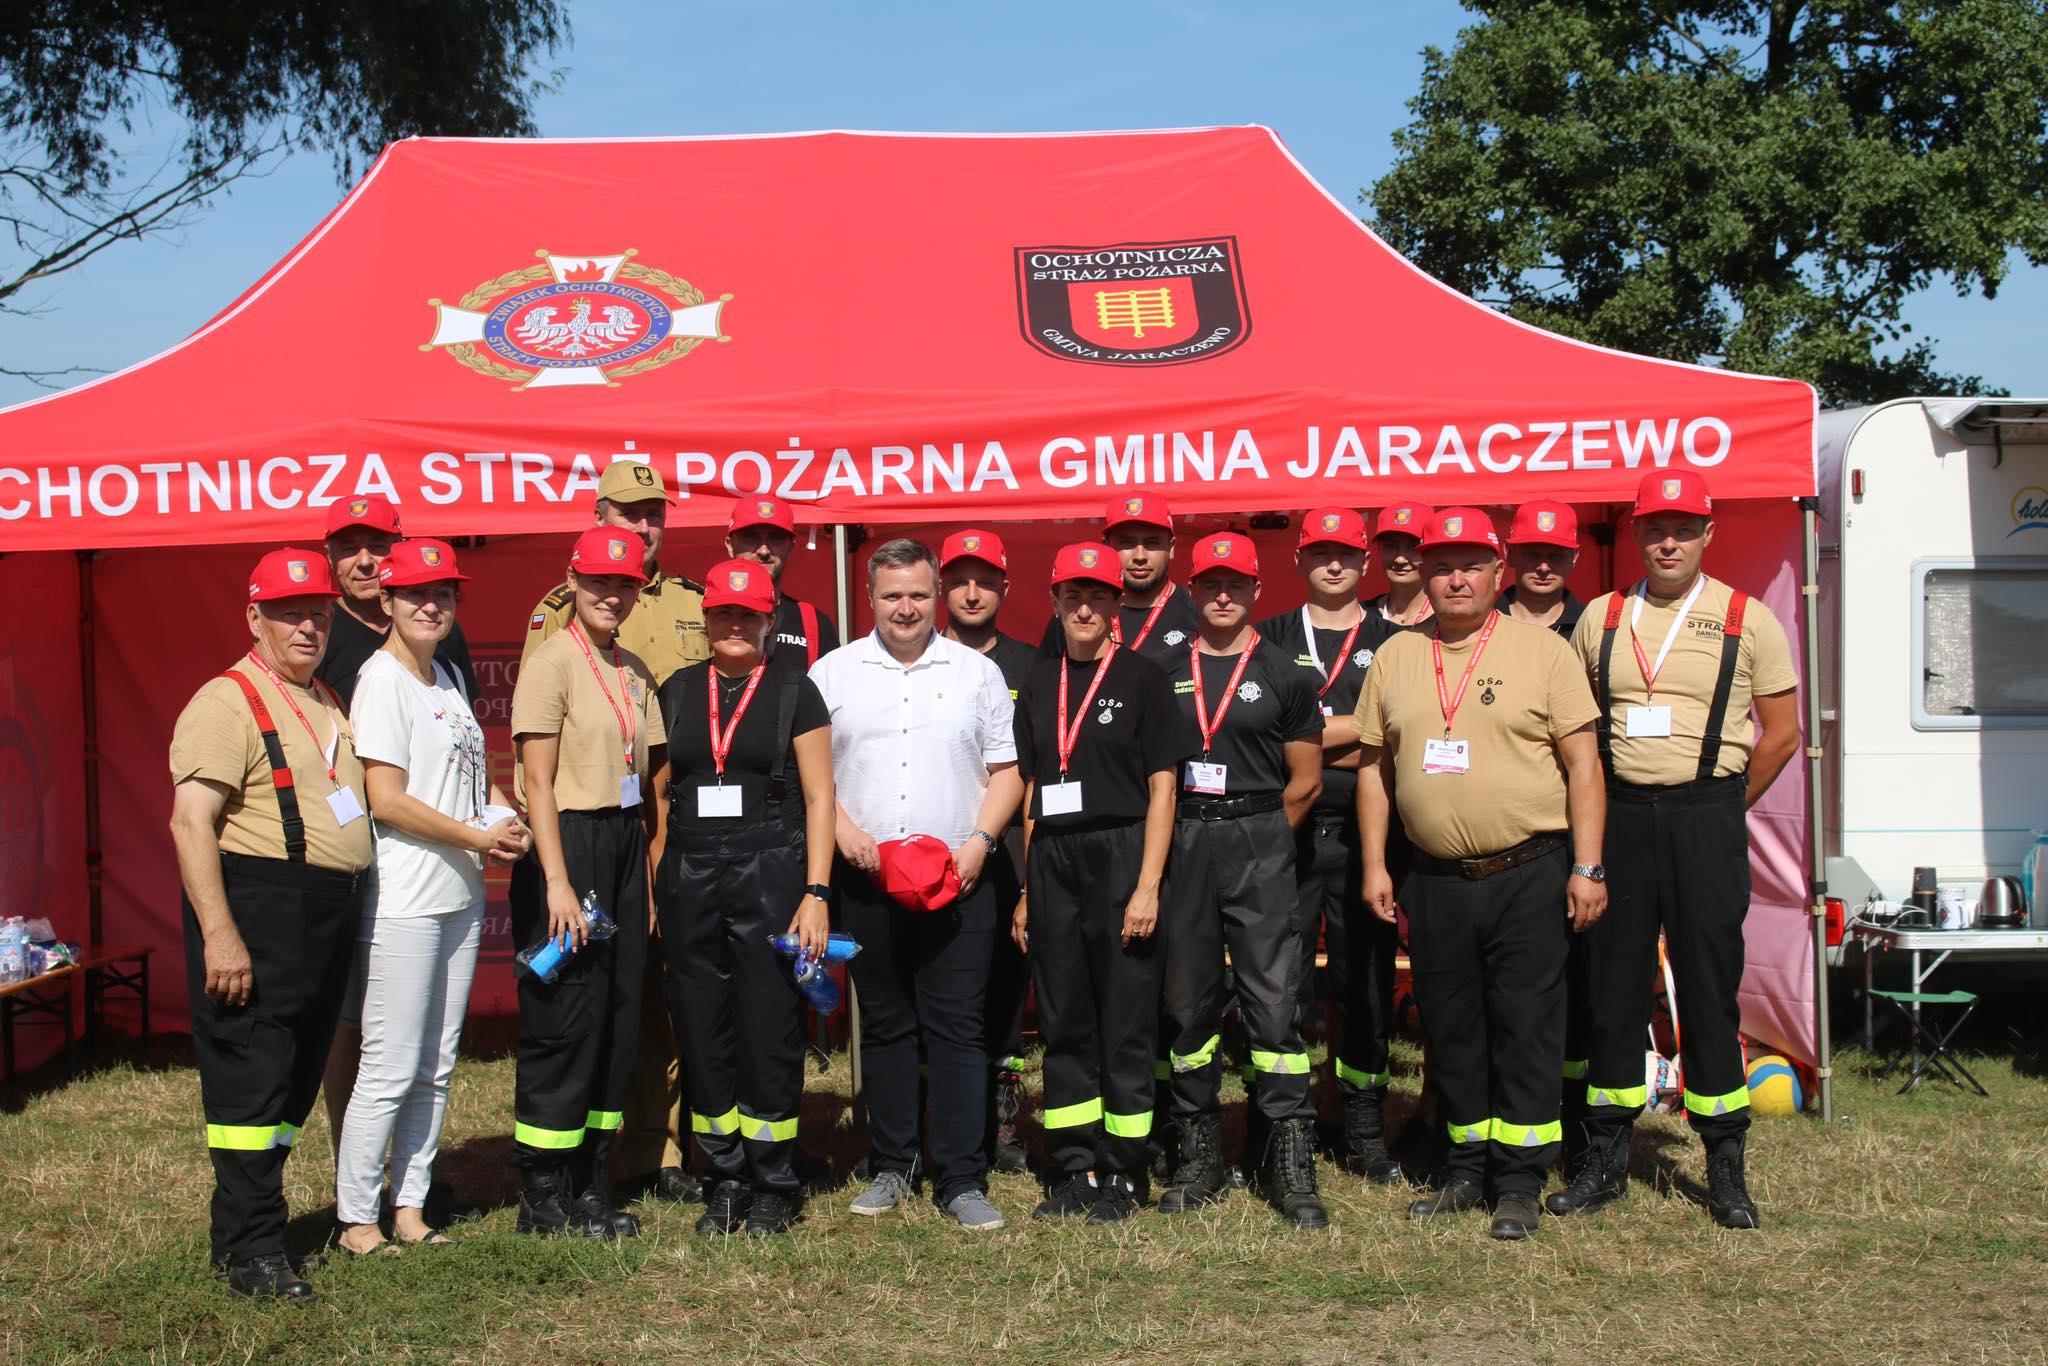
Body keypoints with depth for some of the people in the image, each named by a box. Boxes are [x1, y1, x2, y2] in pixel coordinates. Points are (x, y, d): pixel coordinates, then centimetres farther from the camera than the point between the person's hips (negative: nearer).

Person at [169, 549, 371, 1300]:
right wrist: (219, 934, -23)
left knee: (297, 1079, 14)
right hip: (258, 908, -9)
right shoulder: (227, 702, -9)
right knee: (251, 1081, -4)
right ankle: (252, 1250, 3)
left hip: (329, 917, 9)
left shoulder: (327, 702, 18)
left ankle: (244, 1224, 25)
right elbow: (191, 821, -17)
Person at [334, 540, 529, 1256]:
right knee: (390, 1069, -4)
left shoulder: (447, 677, 15)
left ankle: (409, 1207, 21)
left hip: (460, 896, 8)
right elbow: (387, 800, -16)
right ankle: (356, 1220, 7)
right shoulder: (382, 680, -10)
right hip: (402, 898, -8)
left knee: (435, 1068, 12)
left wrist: (505, 820, 4)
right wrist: (480, 836, -10)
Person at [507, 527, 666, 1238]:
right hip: (568, 844, -7)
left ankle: (587, 1181, 19)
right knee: (564, 1017, -4)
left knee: (618, 1013, 9)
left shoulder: (635, 672, 13)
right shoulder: (552, 662, -8)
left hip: (625, 850, 7)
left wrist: (646, 880, 9)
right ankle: (543, 1194, 7)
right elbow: (537, 784, -12)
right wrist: (558, 883, -18)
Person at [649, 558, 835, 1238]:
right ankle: (725, 1178, 18)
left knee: (770, 1030, -1)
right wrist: (656, 886, 7)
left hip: (770, 872, -3)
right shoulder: (677, 691, 12)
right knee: (701, 1031, 5)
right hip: (690, 876, 3)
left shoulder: (794, 691, 3)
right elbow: (660, 792, 15)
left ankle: (772, 1187, 11)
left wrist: (816, 892, -8)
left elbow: (819, 798, 0)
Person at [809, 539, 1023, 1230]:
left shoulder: (977, 672, 7)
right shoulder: (831, 673, 8)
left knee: (958, 1028, -2)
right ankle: (892, 1167, 21)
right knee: (884, 1025, 10)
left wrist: (979, 841, -7)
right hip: (866, 877, 1)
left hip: (959, 880, -1)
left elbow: (1006, 770, 7)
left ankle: (962, 1179, 4)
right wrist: (841, 826, -8)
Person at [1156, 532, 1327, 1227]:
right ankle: (1199, 1152, 17)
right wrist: (1189, 835, 4)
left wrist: (1256, 836, 3)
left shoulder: (1284, 673, 4)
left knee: (1273, 999, -5)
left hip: (1260, 842, -2)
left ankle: (1289, 1159, 0)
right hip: (1182, 843, 2)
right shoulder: (1166, 673, 9)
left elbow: (1305, 780, 5)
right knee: (1187, 1001, 6)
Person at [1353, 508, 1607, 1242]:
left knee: (1526, 1029, 0)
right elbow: (1373, 765, 12)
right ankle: (1467, 1168, 24)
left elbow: (1582, 762, -2)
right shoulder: (1395, 658, 9)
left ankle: (1519, 1183, 10)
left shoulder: (1543, 650, -1)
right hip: (1435, 879, 4)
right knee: (1450, 1031, 11)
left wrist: (1587, 866, -8)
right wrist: (1374, 865, 7)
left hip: (1529, 874, -3)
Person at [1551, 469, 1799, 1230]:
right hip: (1618, 816, 3)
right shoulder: (1601, 618, 8)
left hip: (1707, 817, -2)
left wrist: (1720, 811, 5)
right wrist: (1600, 810, 7)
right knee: (1610, 987, 6)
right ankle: (1606, 1158, 17)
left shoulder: (1747, 620, 1)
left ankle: (1726, 1166, 13)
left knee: (1709, 989, 2)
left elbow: (1780, 733, 4)